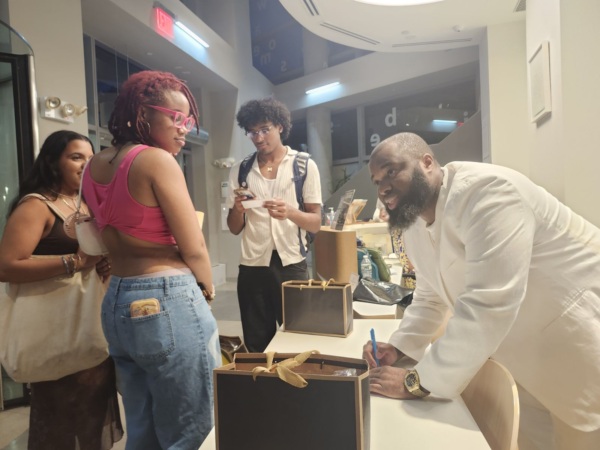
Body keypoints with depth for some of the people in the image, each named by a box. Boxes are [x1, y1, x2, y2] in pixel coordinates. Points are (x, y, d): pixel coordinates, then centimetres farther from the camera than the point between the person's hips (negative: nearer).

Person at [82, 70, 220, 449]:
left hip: (117, 303, 9)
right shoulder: (158, 160, -14)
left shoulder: (95, 166, 10)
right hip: (166, 304, -8)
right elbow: (194, 250, -11)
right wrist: (207, 291, 4)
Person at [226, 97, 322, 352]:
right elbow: (234, 228, 9)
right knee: (257, 346, 11)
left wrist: (290, 212, -21)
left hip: (291, 264, -1)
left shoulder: (305, 165, 1)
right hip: (252, 266, 2)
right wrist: (238, 209, -12)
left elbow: (316, 224, -2)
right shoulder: (240, 171, 8)